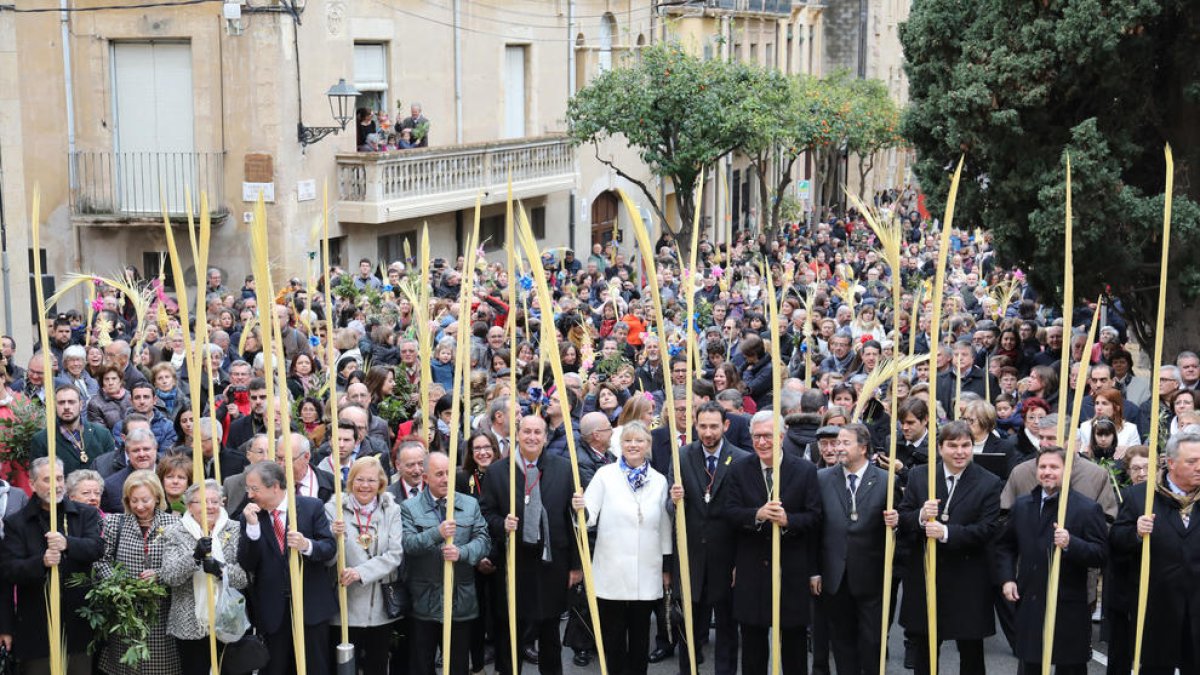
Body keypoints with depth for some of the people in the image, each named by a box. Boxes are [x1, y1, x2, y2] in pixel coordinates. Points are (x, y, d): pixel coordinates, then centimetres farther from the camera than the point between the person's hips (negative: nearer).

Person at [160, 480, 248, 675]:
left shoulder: (236, 530, 4)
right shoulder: (175, 535, 3)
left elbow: (247, 575, -4)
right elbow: (168, 577, -11)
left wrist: (222, 570, -22)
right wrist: (195, 555, -25)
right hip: (190, 627, 0)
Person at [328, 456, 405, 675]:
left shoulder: (392, 511, 1)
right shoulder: (333, 509, -2)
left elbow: (396, 554, -8)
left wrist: (361, 572, -19)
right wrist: (334, 536, -24)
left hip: (380, 606, 1)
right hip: (346, 606, -1)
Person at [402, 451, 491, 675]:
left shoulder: (470, 504, 8)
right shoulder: (409, 507, 0)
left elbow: (484, 540, 0)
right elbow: (407, 544, -12)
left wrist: (462, 552, -19)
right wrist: (437, 533, -28)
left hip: (462, 600, 2)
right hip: (424, 601, -2)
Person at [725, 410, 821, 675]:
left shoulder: (805, 470, -3)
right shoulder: (739, 469, 1)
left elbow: (814, 517, -6)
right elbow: (731, 513, -6)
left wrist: (788, 520, -25)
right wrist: (758, 515, -26)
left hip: (792, 569, -1)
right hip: (752, 569, 1)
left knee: (794, 638, 10)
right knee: (752, 638, 12)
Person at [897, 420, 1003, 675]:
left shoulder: (989, 483, -5)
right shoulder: (919, 476, 2)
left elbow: (988, 529, -13)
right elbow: (902, 519, 1)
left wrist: (947, 533, -24)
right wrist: (921, 516, -22)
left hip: (967, 580, -2)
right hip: (923, 575, 2)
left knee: (971, 650, 9)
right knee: (923, 648, 15)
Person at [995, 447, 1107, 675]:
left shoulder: (1087, 509, -7)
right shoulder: (1022, 505, 9)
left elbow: (1100, 555, -11)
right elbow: (1005, 546, 20)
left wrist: (1070, 543, -27)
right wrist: (1007, 578, 6)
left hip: (1068, 607, -4)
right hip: (1029, 604, 4)